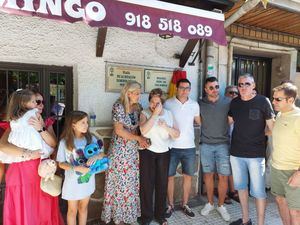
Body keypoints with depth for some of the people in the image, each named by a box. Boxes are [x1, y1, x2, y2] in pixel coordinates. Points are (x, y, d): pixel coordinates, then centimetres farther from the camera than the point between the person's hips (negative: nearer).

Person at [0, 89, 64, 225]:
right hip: (22, 172, -2)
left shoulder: (46, 123, 5)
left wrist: (41, 129, -24)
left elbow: (53, 144, -10)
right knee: (23, 211, 7)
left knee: (43, 209, 12)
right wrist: (27, 154, -27)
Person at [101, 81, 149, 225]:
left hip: (134, 150, 5)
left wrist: (141, 140, -9)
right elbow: (119, 130, -17)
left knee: (131, 182, 13)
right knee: (119, 182, 7)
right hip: (120, 150, -5)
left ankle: (128, 212, 31)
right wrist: (138, 138, -14)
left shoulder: (138, 107, 5)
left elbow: (139, 127, 10)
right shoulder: (118, 106, -13)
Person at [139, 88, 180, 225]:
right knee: (147, 184, 3)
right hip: (147, 152, -3)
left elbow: (176, 135, 2)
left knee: (162, 184, 11)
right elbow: (144, 130, -23)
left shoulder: (168, 114, 5)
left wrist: (166, 126, -16)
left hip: (164, 153, 3)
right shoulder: (145, 113, -4)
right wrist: (155, 114, -22)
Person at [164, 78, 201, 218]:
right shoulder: (168, 103, -3)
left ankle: (185, 205, 30)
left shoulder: (195, 105, 4)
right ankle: (170, 205, 25)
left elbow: (199, 122, 12)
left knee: (188, 176, 12)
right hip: (172, 147, -2)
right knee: (170, 176, 7)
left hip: (189, 147, 2)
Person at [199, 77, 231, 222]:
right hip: (206, 145, 1)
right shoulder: (200, 104, 2)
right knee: (208, 175, 11)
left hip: (223, 144, -1)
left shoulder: (227, 102, -2)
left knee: (223, 177, 3)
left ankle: (221, 205, 24)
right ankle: (210, 203, 29)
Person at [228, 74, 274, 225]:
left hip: (256, 154, -4)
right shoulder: (234, 102, 4)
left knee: (258, 191, 4)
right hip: (236, 153, 5)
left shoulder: (263, 101, -7)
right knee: (241, 186, 17)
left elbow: (272, 127, -3)